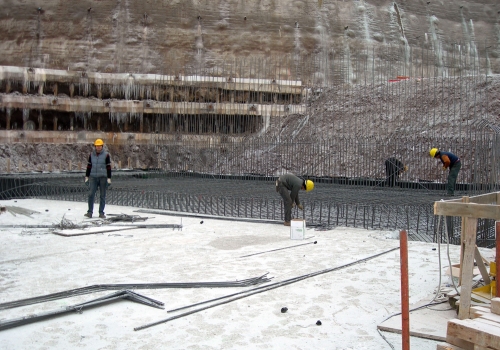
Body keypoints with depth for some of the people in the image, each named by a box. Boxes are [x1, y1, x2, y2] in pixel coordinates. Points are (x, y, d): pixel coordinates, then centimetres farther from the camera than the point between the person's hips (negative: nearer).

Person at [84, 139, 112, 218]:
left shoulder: (106, 155, -2)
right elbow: (89, 166, 12)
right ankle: (90, 212, -4)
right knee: (91, 194, -8)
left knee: (102, 196, 2)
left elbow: (109, 167, -3)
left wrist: (109, 179, -8)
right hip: (93, 177, 2)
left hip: (103, 177, -2)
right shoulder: (91, 155, 8)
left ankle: (101, 213, 8)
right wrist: (86, 177, 8)